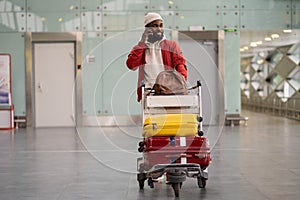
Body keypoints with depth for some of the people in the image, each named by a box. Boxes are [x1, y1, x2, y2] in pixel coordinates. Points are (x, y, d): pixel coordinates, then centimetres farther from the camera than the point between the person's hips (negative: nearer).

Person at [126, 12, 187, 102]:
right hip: (147, 91, 0)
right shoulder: (140, 47, 21)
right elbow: (131, 65, 3)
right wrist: (142, 43, 5)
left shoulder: (171, 45, 20)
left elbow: (180, 63, 5)